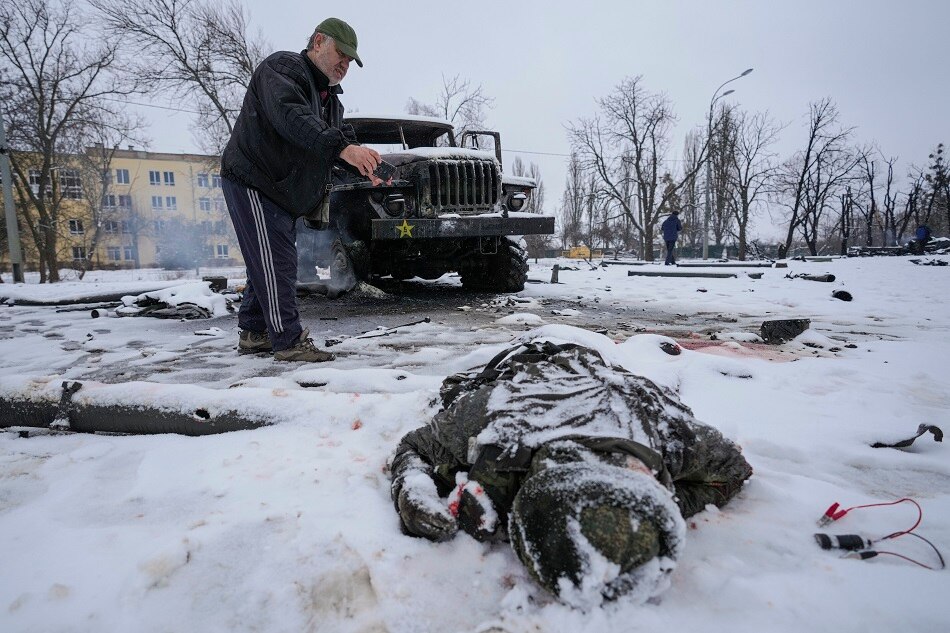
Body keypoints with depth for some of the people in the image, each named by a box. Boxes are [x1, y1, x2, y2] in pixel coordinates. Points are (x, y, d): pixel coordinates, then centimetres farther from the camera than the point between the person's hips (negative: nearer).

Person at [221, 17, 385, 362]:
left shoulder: (330, 97, 16)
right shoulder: (282, 67, -13)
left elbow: (343, 139, 5)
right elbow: (289, 116, -33)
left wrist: (365, 163, -18)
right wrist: (341, 147, -45)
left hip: (285, 192, 10)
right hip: (252, 182, -9)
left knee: (269, 263, 13)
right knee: (276, 262, -12)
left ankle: (254, 333, 24)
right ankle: (288, 341, -9)